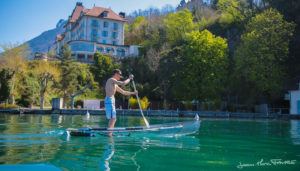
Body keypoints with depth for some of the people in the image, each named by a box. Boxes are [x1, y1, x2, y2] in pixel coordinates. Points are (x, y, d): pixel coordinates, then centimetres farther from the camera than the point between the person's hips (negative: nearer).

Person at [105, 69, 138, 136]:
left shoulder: (115, 85, 23)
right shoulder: (111, 80, -7)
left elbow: (123, 92, 28)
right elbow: (123, 83, -17)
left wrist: (133, 93, 23)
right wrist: (129, 78, -1)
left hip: (111, 101, 10)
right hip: (109, 100, -10)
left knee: (113, 119, 11)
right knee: (112, 118, -12)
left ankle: (110, 133, 12)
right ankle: (109, 134, -13)